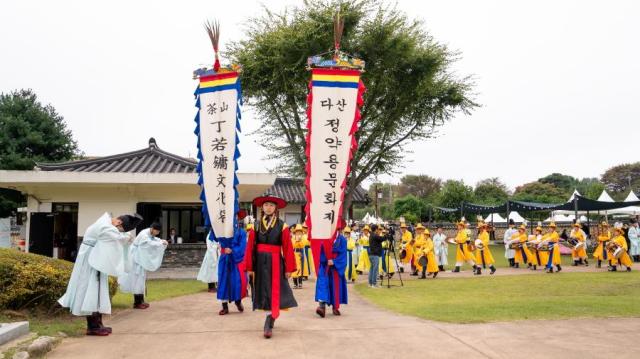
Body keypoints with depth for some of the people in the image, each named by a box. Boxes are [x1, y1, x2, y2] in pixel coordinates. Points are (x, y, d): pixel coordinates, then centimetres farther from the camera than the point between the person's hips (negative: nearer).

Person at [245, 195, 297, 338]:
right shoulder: (256, 225, 3)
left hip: (275, 262, -3)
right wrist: (250, 267, -3)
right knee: (264, 291, 12)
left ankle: (269, 325, -5)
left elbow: (288, 248, -5)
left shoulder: (282, 226, -4)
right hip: (260, 262, 3)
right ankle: (271, 318, 29)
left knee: (274, 292, -6)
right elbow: (250, 247, 1)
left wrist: (289, 268, -8)